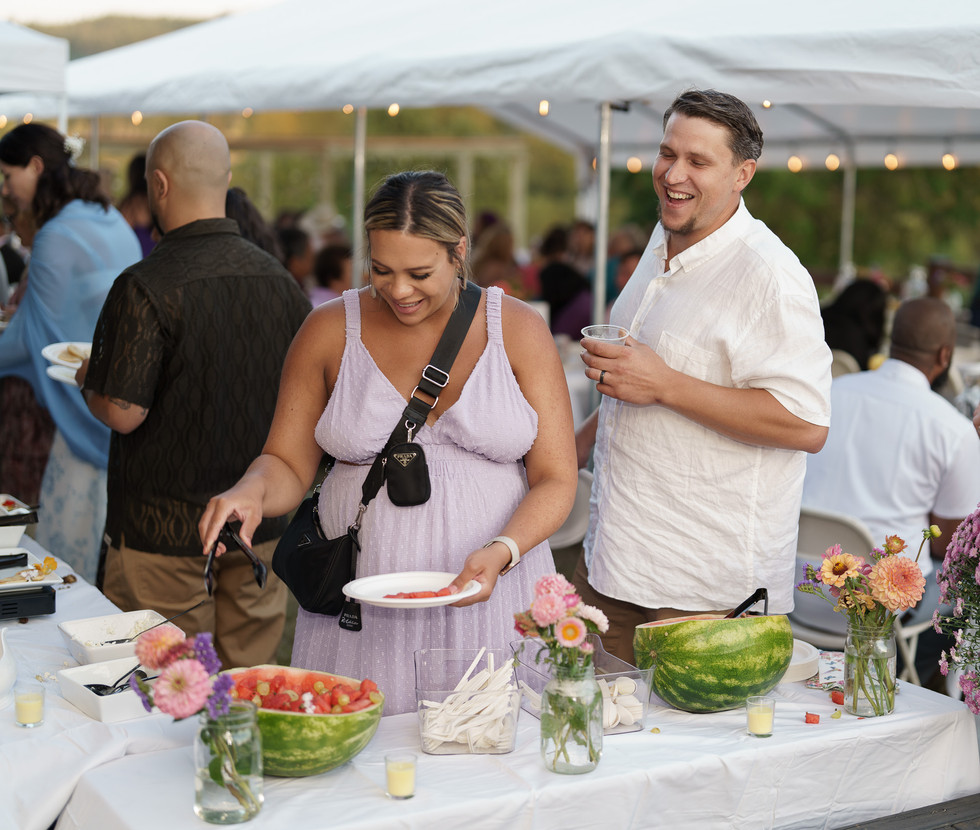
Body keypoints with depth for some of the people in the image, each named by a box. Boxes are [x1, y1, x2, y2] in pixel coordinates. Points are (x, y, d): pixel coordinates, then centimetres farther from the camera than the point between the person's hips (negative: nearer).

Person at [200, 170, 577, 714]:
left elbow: (555, 480, 0)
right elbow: (288, 465, 7)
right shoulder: (329, 331, 2)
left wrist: (501, 552, -17)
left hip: (490, 596, 0)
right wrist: (253, 490, -15)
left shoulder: (518, 330, 1)